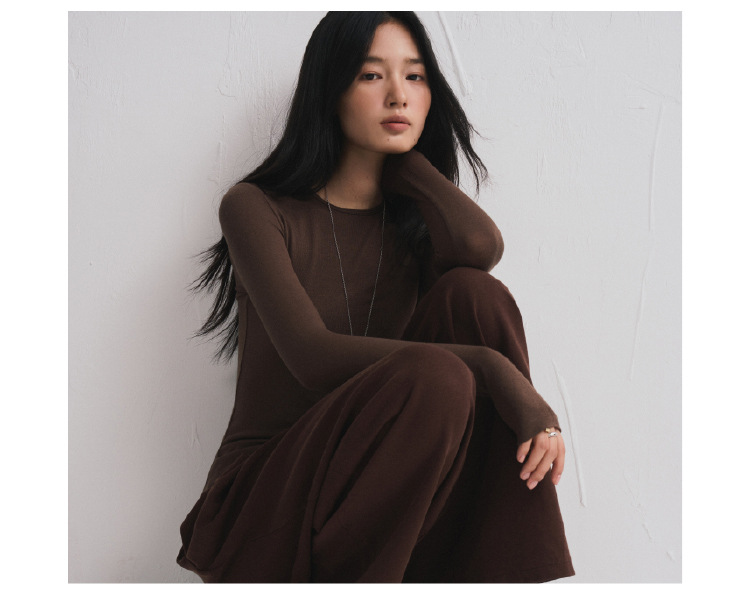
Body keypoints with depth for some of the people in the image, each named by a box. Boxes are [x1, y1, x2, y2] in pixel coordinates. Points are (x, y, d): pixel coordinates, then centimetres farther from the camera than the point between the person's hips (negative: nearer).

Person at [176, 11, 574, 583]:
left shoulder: (413, 222, 9)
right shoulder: (257, 208, -4)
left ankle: (506, 575, -20)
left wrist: (402, 157, 1)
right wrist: (492, 369, -27)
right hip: (265, 505, -5)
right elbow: (312, 356, -19)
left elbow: (481, 246, -18)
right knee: (435, 380, -32)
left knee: (473, 293, -18)